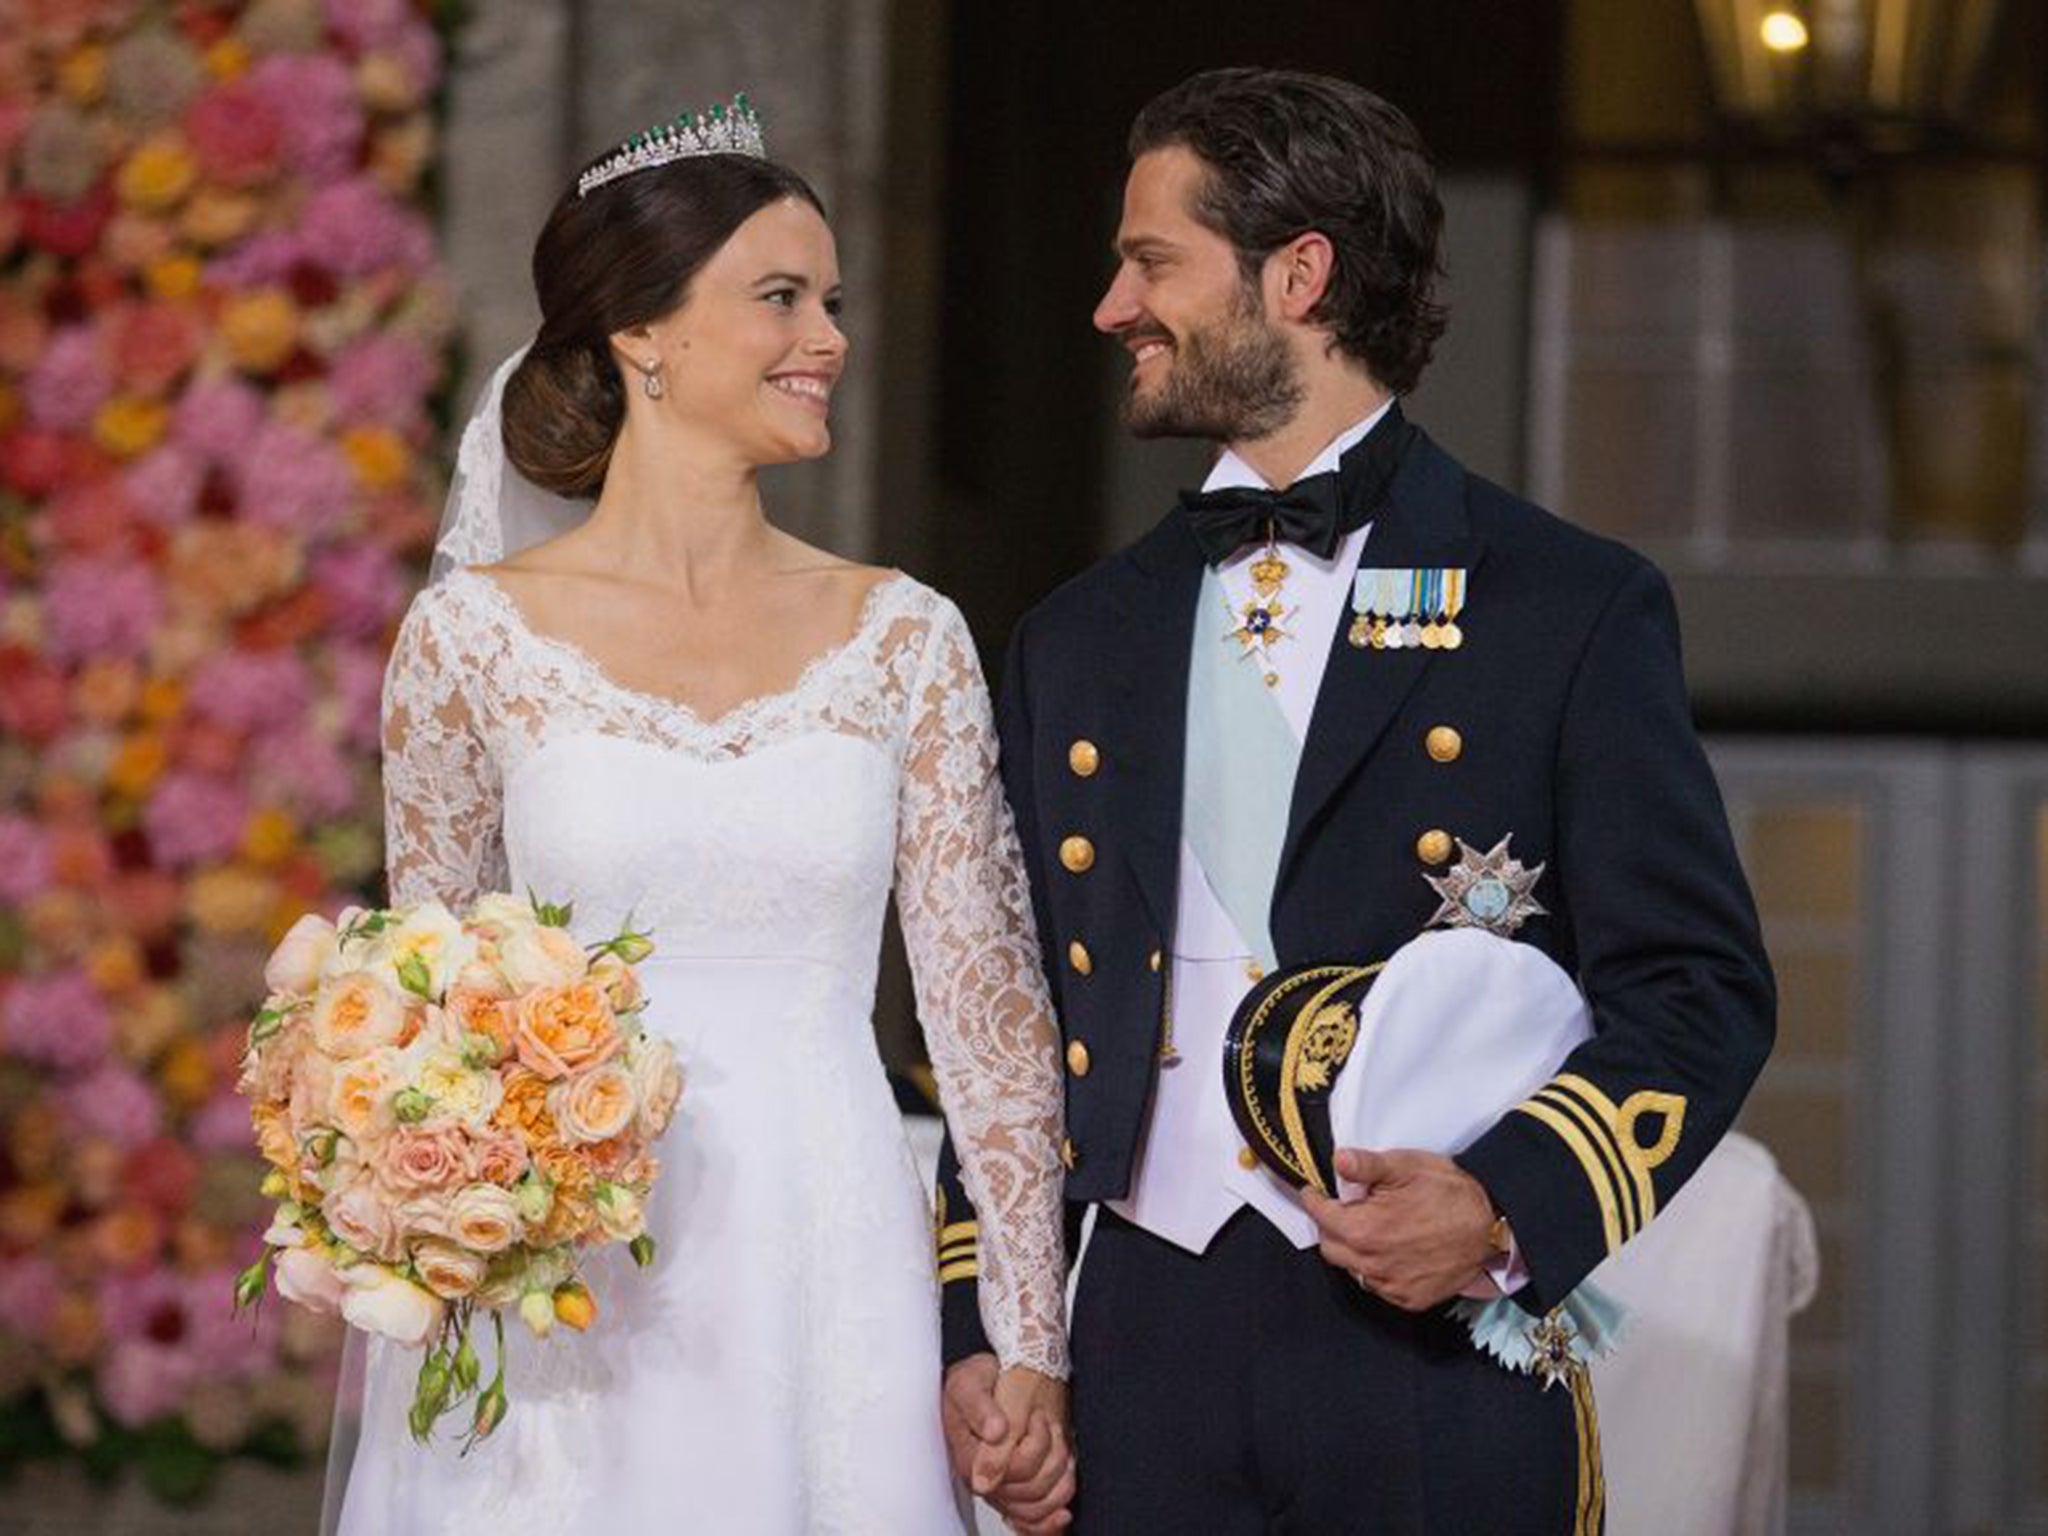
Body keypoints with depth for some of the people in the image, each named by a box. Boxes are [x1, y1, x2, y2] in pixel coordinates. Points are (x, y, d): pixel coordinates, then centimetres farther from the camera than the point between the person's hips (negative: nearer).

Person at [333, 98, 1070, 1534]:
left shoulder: (906, 638, 4)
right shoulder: (474, 636, 0)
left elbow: (991, 1000, 3)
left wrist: (1032, 1355, -1)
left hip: (829, 1278, 2)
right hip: (566, 1293, -1)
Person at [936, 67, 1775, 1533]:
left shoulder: (1574, 606, 1)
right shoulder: (1077, 640, 15)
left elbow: (1699, 989, -2)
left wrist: (1508, 1204, -17)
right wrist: (974, 1332, 10)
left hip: (1444, 1368, -4)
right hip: (1147, 1353, 4)